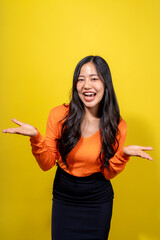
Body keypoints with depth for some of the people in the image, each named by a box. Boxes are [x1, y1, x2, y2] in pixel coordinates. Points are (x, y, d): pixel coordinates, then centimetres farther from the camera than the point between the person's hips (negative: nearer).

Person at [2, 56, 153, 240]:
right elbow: (47, 164, -9)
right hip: (63, 198, 0)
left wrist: (123, 154, -23)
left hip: (98, 201, 0)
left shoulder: (117, 125, -13)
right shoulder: (59, 115, -15)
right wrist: (36, 138, -26)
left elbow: (108, 174, -5)